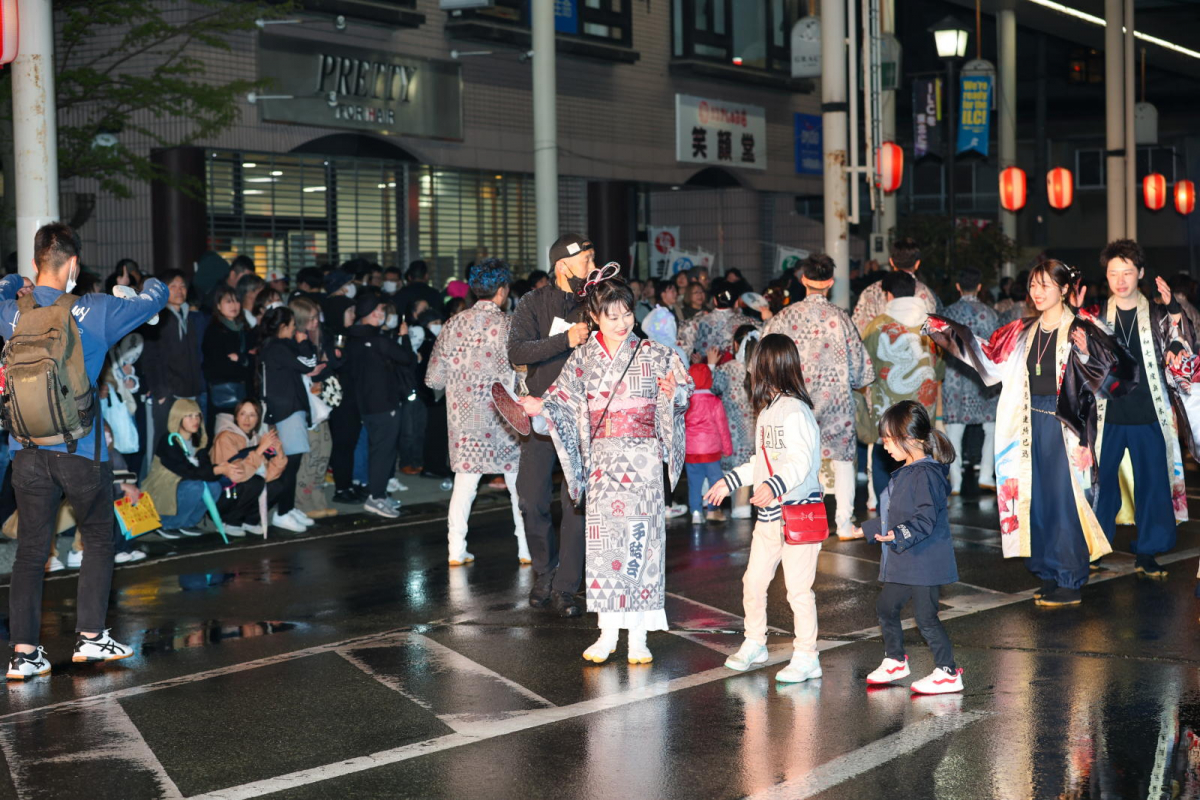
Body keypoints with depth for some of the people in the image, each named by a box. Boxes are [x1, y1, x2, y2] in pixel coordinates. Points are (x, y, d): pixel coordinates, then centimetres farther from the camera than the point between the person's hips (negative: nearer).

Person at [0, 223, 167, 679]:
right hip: (82, 452, -3)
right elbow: (154, 299, 6)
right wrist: (151, 283, 27)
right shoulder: (95, 313, -8)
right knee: (98, 542, 14)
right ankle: (90, 637, 16)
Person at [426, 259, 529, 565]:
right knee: (519, 483, 9)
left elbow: (433, 378, 4)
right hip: (502, 418, -3)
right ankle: (527, 549, 15)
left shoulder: (455, 324, 2)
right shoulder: (506, 325, -10)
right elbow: (518, 376, -15)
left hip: (463, 416, 4)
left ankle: (456, 551, 9)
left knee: (464, 483, 9)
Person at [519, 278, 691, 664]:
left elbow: (684, 386, -2)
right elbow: (563, 403, 4)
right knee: (603, 539, 3)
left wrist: (672, 393, -24)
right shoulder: (583, 358, 5)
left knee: (640, 538, -2)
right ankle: (607, 633, 14)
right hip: (602, 460, 2)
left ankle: (638, 636, 6)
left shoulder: (653, 354, 0)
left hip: (643, 460, -2)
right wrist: (539, 407, -15)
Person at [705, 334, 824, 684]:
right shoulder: (766, 411, 13)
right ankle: (754, 644, 32)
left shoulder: (795, 411, -16)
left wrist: (774, 486, -40)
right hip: (768, 515, 9)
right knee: (753, 581, 15)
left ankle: (806, 657, 9)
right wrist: (728, 482, 28)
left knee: (798, 587, -2)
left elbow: (802, 461, -25)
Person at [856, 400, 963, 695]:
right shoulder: (905, 472, 12)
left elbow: (926, 519, -26)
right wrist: (868, 529, 32)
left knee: (925, 616, -4)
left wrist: (899, 534, -38)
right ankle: (895, 661, 36)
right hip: (902, 562, 10)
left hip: (924, 562, -10)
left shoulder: (925, 474, -19)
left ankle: (947, 673, 7)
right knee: (885, 607, 19)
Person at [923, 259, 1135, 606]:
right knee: (1037, 497, 9)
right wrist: (945, 331, 16)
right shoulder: (1024, 331, 9)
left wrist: (1085, 355, -27)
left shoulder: (1080, 330, -7)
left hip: (1064, 425, -6)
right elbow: (990, 356, 18)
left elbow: (1113, 373, -10)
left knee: (1064, 499, -4)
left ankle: (1070, 584, 3)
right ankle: (1049, 575, 20)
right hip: (1031, 423, 6)